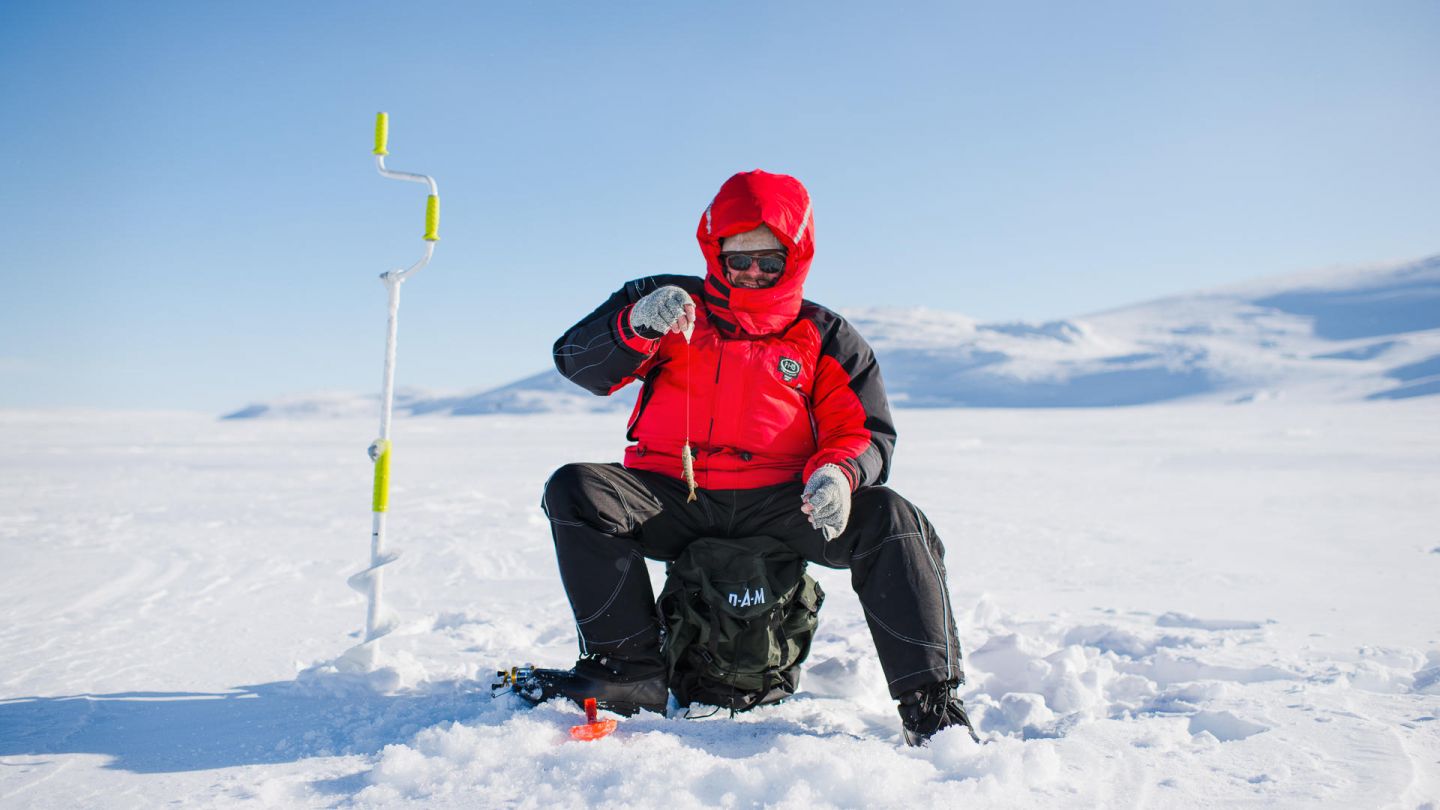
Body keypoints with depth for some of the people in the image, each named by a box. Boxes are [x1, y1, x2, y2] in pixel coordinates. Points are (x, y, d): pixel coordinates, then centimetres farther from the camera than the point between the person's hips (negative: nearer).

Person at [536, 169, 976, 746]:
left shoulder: (826, 338, 10)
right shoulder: (671, 303, 8)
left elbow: (865, 433, 5)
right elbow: (576, 361, -3)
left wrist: (837, 473, -20)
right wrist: (637, 325, -25)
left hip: (780, 504, 0)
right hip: (671, 498, 1)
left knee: (891, 521, -24)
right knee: (575, 490, -25)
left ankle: (930, 703, -19)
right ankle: (634, 672, -18)